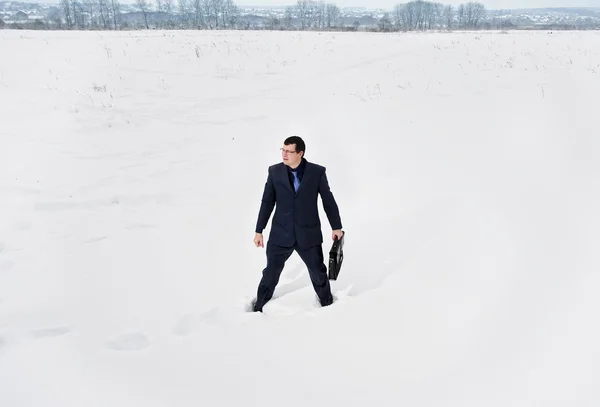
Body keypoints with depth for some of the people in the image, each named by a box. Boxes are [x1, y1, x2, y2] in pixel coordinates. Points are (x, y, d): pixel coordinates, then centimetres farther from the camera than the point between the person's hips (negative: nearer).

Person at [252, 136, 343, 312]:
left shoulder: (317, 172, -7)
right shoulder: (275, 171, -3)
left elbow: (328, 201, 2)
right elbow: (267, 203, 1)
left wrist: (336, 227, 7)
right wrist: (259, 231, 2)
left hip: (309, 234, 0)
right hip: (280, 234, 1)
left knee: (319, 273, 14)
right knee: (270, 274, 7)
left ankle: (328, 305, 36)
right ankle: (258, 308, 25)